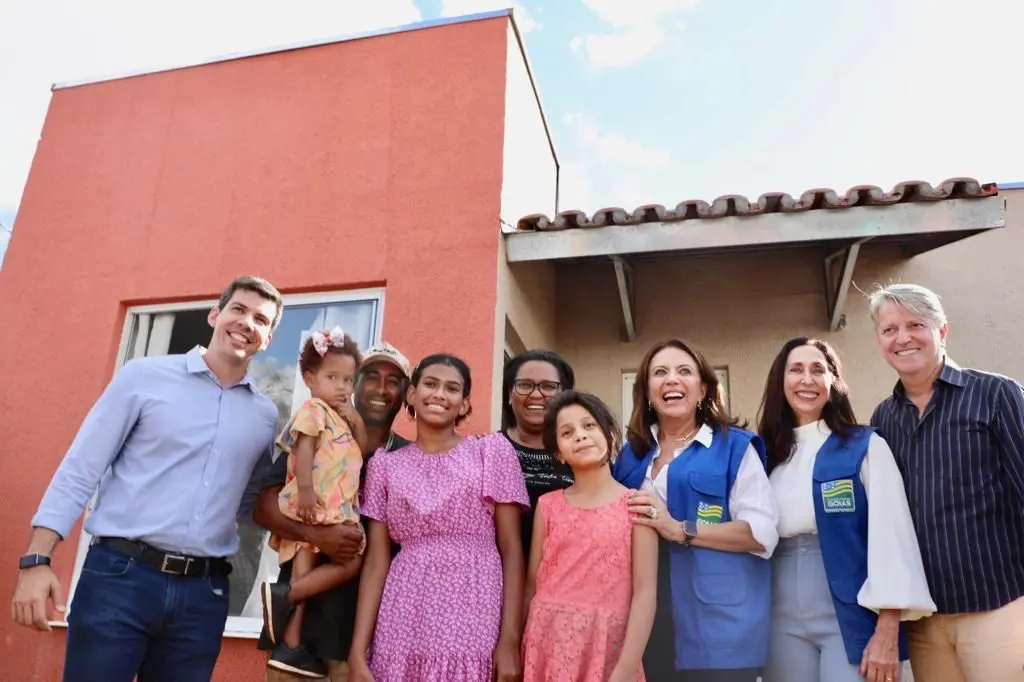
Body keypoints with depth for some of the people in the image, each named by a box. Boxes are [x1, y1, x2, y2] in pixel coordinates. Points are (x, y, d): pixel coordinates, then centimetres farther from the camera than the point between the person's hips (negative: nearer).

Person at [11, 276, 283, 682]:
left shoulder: (265, 415, 9)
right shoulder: (145, 376, 0)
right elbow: (80, 470, 0)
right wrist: (37, 560, -7)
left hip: (203, 592, 3)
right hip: (120, 575, -3)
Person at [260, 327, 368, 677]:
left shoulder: (339, 417, 24)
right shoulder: (314, 410, -4)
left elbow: (363, 451, 20)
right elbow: (303, 450, -16)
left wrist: (356, 420, 6)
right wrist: (305, 491, -28)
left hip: (334, 512, 9)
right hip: (314, 510, -9)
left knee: (305, 575, 7)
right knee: (351, 561, -13)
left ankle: (290, 646, 10)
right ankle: (285, 596, -11)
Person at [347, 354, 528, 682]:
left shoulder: (491, 451, 2)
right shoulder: (385, 466, 8)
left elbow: (511, 549, -1)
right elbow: (376, 561, 5)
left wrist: (510, 639, -8)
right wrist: (358, 650, -2)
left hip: (474, 630, -1)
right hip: (401, 630, 2)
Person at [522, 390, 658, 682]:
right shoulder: (548, 505, 3)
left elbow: (645, 591, -9)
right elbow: (533, 584, 7)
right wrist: (516, 648, 8)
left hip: (607, 644, -2)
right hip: (548, 643, 2)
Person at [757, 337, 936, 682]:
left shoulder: (866, 446, -2)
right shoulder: (767, 456, 7)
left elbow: (890, 534, -9)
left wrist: (887, 632, -15)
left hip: (853, 618, -3)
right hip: (784, 622, 3)